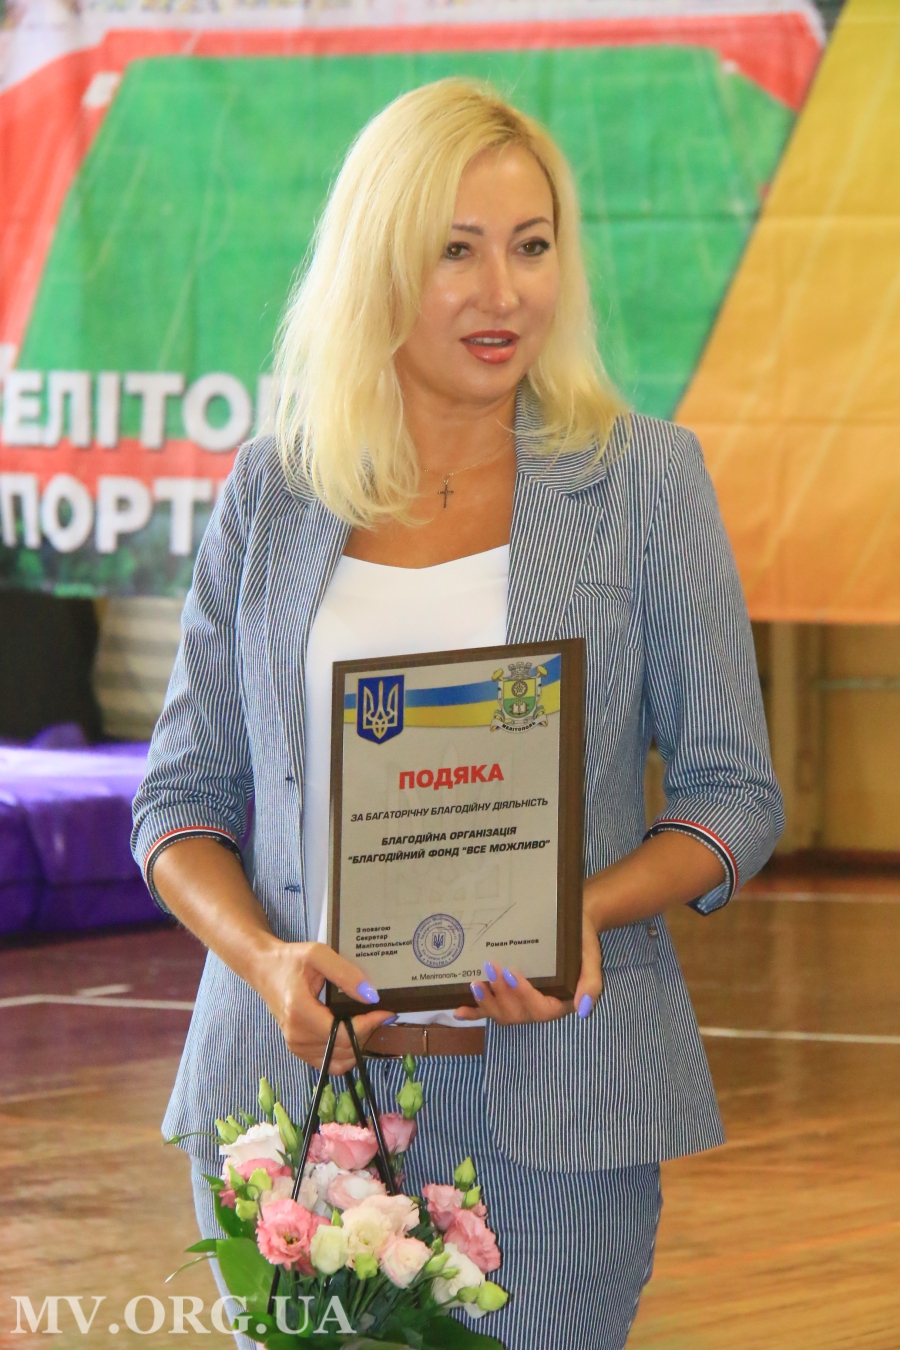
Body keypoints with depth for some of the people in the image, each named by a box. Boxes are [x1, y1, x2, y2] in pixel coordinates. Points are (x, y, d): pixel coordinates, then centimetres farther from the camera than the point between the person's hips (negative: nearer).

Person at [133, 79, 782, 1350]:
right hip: (292, 1082, 2)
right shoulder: (274, 494, 7)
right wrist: (267, 960, -11)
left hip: (548, 1094, -2)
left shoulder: (641, 479, 2)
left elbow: (735, 795, 4)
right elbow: (182, 800, 9)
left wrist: (585, 910, -16)